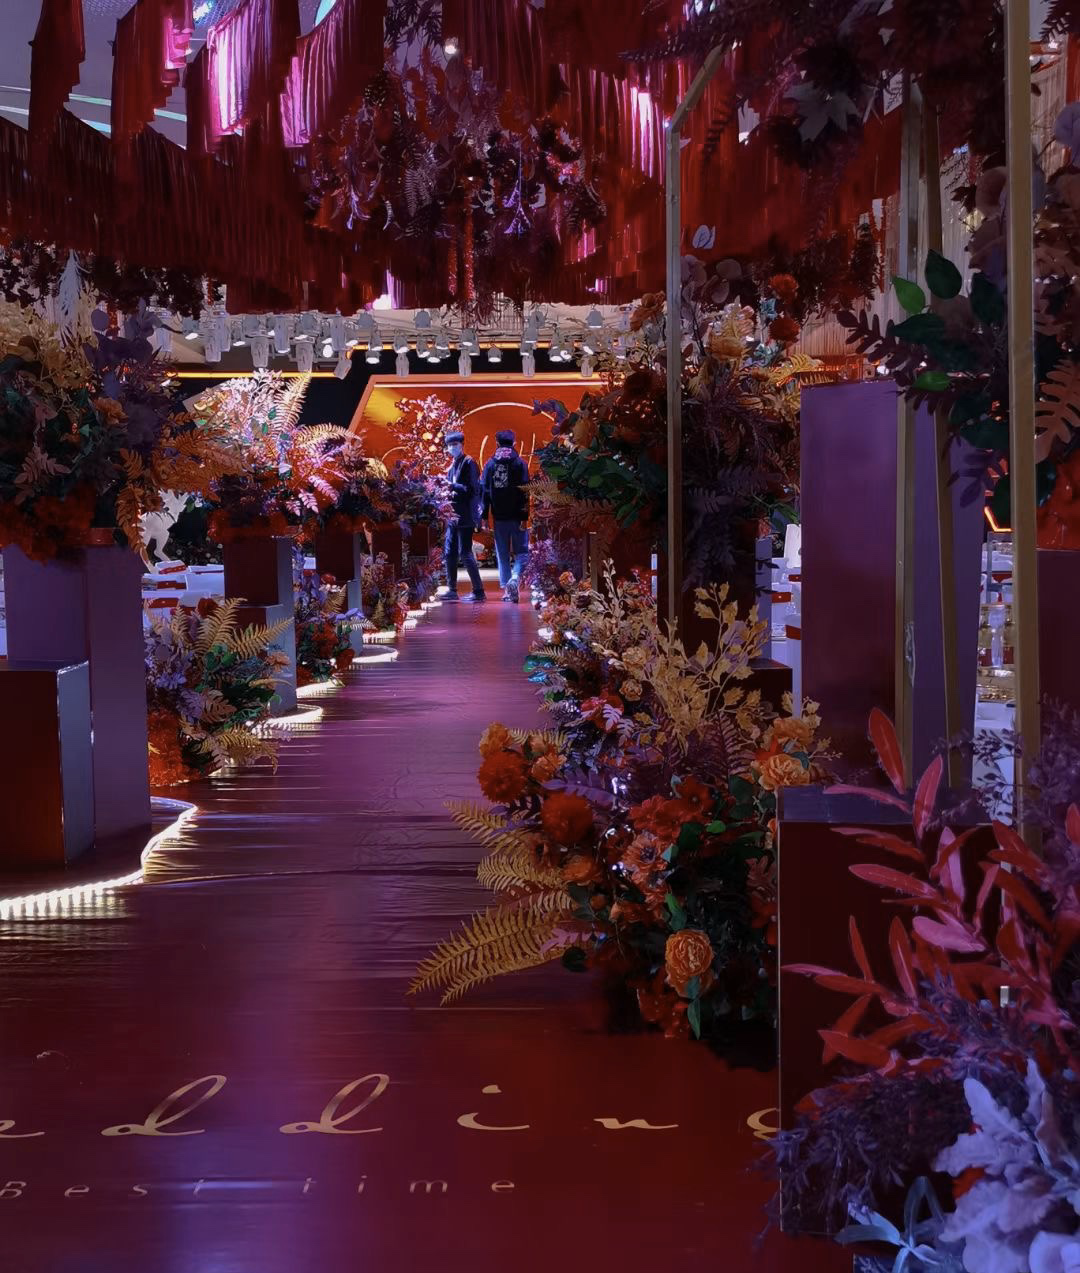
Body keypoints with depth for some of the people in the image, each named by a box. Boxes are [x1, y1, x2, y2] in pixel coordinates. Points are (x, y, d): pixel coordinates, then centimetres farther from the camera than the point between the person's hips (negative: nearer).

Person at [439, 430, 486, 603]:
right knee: (449, 552, 12)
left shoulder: (468, 463, -10)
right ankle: (451, 590, 20)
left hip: (465, 517, -9)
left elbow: (473, 489, -17)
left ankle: (478, 592, -5)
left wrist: (452, 486, -20)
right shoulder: (453, 465, 16)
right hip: (453, 516, 9)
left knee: (465, 553, -9)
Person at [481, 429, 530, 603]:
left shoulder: (490, 464, 5)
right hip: (516, 517, -2)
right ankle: (515, 578, -21)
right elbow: (524, 491, -8)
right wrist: (524, 517, -9)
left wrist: (484, 516, 6)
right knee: (521, 552, 4)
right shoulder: (519, 463, -2)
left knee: (502, 554, 10)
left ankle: (506, 589, 7)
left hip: (499, 517, 2)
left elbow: (484, 491, 3)